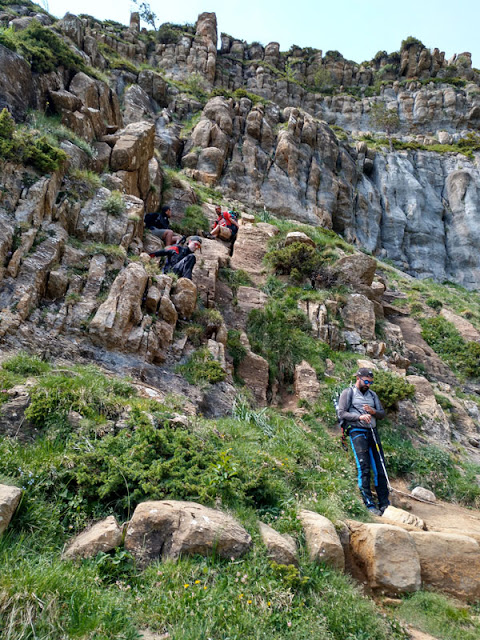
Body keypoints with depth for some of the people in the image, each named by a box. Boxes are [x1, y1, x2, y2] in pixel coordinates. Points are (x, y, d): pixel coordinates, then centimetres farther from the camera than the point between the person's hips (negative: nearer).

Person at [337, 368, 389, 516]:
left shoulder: (372, 394, 19)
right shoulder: (348, 393, 3)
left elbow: (382, 413, 19)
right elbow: (342, 413, -5)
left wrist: (373, 412, -4)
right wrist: (360, 417, -18)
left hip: (373, 432, 6)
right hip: (357, 432, -5)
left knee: (380, 469, 4)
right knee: (364, 469, -10)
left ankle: (384, 504, 13)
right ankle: (369, 504, -7)